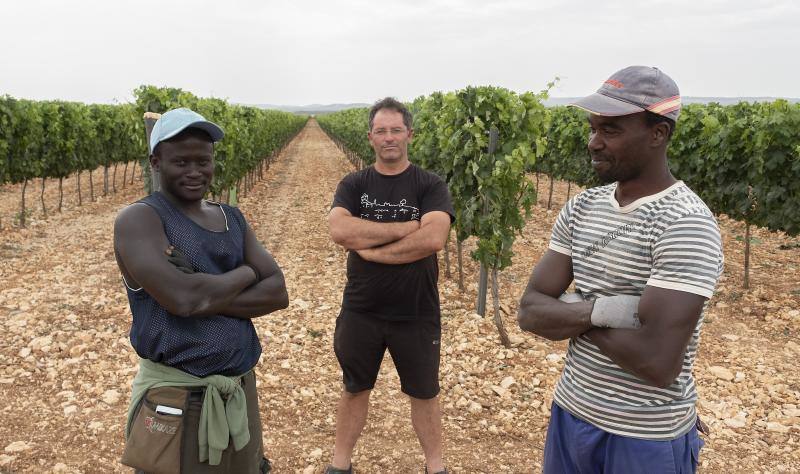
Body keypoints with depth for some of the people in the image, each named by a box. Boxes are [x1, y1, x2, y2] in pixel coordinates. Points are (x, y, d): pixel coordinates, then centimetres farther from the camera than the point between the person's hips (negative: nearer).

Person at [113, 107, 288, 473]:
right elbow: (183, 298, -24)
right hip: (177, 400, -5)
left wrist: (206, 298, -16)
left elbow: (277, 292, -2)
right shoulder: (139, 219, -10)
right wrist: (247, 273, -8)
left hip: (241, 392, 6)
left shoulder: (231, 218, 8)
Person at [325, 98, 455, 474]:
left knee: (424, 392, 15)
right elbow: (339, 230, -20)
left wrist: (371, 248, -20)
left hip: (417, 313, -1)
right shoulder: (353, 185, -1)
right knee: (355, 389, 18)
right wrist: (405, 227, -21)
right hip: (360, 311, 2)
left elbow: (434, 238, -24)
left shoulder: (430, 185, -7)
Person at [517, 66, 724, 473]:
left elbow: (658, 363, -29)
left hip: (647, 438, -6)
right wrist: (599, 310, -24)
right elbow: (529, 313, -5)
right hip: (569, 412, 6)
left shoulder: (687, 223, -21)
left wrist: (568, 313, -14)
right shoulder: (581, 208, 0)